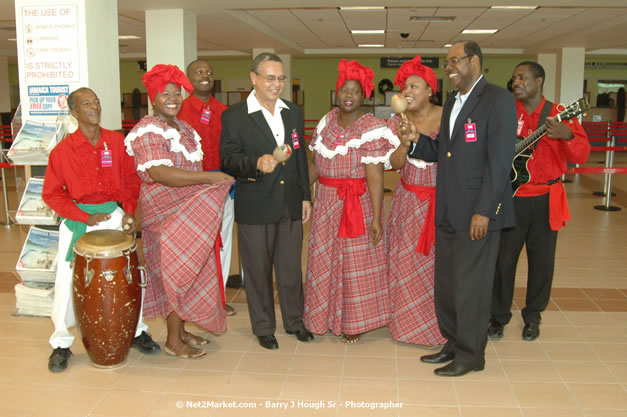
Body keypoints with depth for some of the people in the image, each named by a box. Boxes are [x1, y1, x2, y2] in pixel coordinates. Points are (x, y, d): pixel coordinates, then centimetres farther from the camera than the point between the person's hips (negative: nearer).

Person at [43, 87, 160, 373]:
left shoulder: (117, 141, -1)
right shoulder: (62, 151, -8)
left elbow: (130, 180, 6)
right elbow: (52, 194, -4)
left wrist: (130, 212, -8)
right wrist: (86, 217, -13)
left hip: (114, 217, 2)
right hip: (77, 221, -2)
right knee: (67, 283, -1)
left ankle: (136, 331, 26)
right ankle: (61, 344, 16)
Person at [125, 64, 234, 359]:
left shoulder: (183, 128, 13)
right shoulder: (148, 131, -15)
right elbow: (161, 174, -28)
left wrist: (215, 180, 4)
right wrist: (211, 177, -26)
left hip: (191, 212, 9)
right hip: (167, 215, -8)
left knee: (186, 272, 15)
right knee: (178, 273, -1)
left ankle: (180, 331, 29)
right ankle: (174, 341, 13)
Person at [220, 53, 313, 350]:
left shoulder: (293, 113, 10)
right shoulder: (234, 116, -6)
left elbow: (301, 157, 14)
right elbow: (228, 159, -11)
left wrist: (305, 196, 11)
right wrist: (256, 163, -30)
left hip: (290, 205, 4)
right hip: (255, 207, -4)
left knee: (291, 267, 14)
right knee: (258, 269, 8)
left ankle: (294, 321, 32)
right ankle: (263, 327, 25)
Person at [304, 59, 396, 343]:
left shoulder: (372, 129, -13)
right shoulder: (327, 121, 4)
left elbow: (375, 177, -18)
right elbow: (316, 163, 11)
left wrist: (376, 218, -20)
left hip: (357, 205, -5)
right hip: (325, 203, 6)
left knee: (355, 262, 6)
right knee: (323, 260, 14)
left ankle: (354, 323, 23)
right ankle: (326, 316, 33)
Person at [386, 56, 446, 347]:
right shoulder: (398, 121, 1)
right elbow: (395, 164, -5)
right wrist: (405, 141, -21)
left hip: (442, 200, -2)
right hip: (409, 200, 3)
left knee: (439, 261, 4)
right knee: (406, 261, 8)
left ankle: (441, 322, 22)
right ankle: (409, 321, 25)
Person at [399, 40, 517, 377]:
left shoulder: (498, 99, -10)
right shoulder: (451, 102, 16)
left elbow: (500, 160, -16)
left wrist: (484, 211, -19)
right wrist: (415, 140, -2)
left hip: (478, 213, -8)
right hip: (447, 212, 8)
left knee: (470, 287, 3)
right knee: (445, 284, 16)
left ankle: (470, 355, 20)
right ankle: (453, 343, 33)